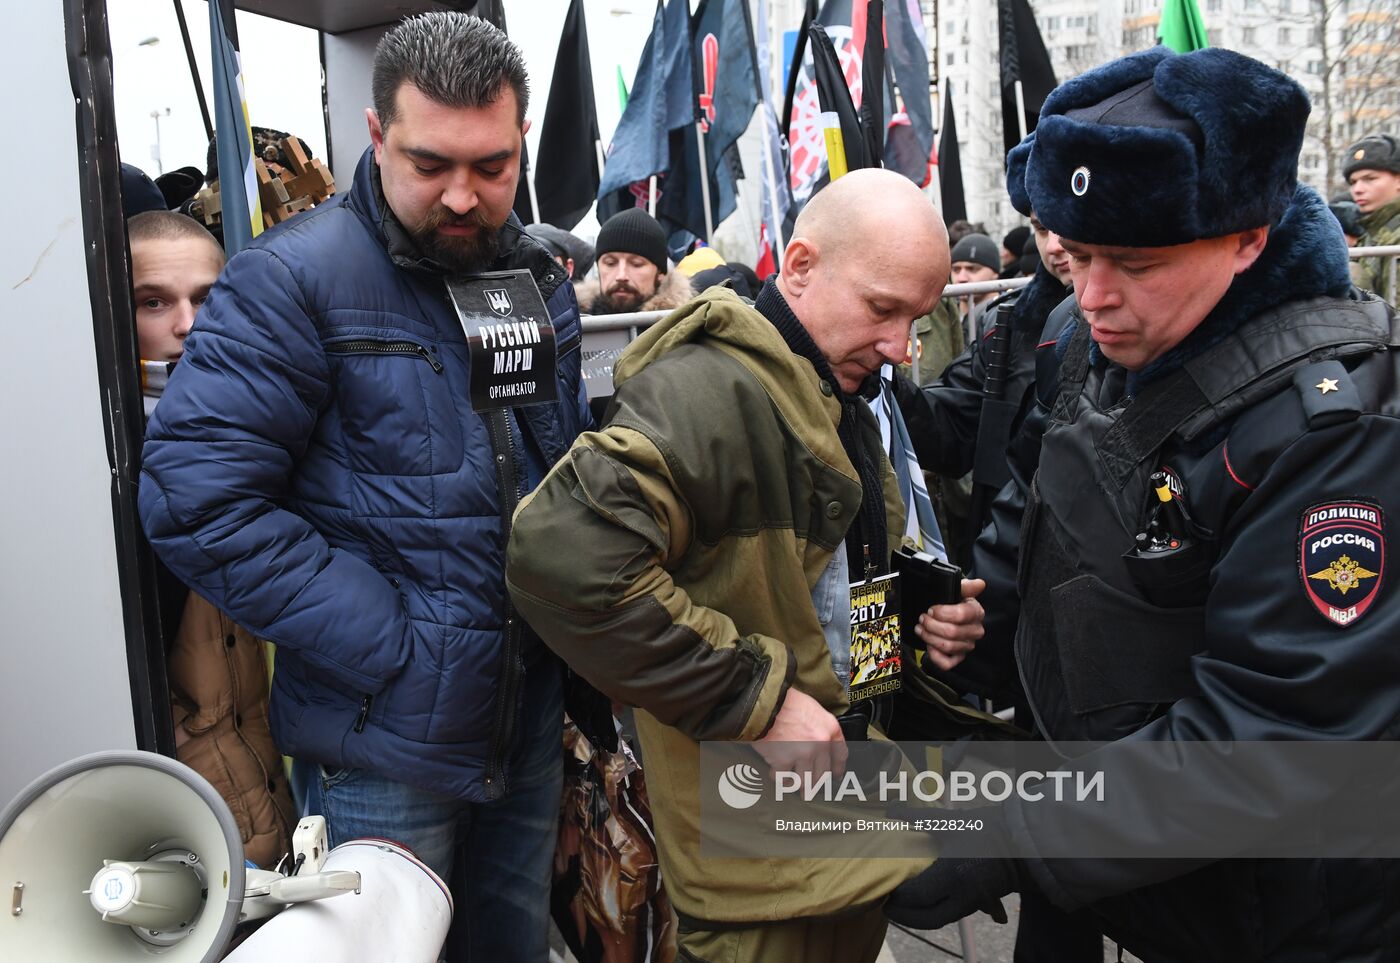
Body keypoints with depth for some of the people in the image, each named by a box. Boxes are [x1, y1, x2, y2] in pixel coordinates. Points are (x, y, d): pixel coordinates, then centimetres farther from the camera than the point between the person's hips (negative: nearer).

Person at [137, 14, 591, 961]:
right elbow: (198, 499, -20)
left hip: (531, 727, 6)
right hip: (388, 747, -5)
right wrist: (384, 645, -21)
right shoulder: (291, 278, -15)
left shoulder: (543, 283, 5)